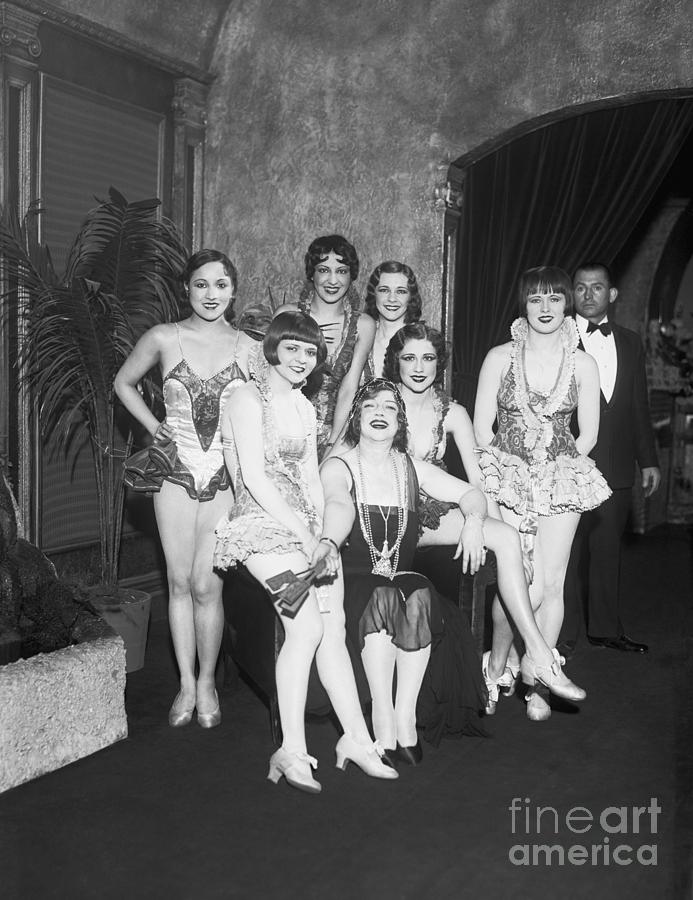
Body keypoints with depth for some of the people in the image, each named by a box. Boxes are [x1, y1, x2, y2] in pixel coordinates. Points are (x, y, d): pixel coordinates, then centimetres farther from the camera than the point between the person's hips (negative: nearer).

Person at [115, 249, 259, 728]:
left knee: (206, 584, -2)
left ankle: (207, 683, 17)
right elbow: (124, 383, 16)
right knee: (180, 581, 4)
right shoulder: (163, 339, 0)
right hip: (175, 468, 1)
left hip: (226, 473, -1)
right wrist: (155, 427, 7)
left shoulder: (250, 349, 0)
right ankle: (186, 684, 18)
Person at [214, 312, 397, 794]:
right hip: (264, 524, -7)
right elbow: (254, 478, -12)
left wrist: (321, 532, 2)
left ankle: (357, 739, 9)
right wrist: (302, 532, -14)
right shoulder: (248, 398, -4)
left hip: (307, 526, 7)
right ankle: (292, 752, -10)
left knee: (335, 630, 0)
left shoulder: (306, 407, 20)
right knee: (308, 627, -19)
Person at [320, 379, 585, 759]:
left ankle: (406, 713, -27)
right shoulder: (337, 467, 3)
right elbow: (338, 505, -20)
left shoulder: (411, 468, 15)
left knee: (420, 597, -31)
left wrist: (473, 519, -11)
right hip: (355, 580, -3)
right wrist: (327, 542, -43)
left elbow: (471, 492, 14)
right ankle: (382, 714, -32)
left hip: (403, 576, 3)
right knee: (383, 597, -36)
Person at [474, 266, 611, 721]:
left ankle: (538, 687, 14)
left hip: (562, 479, 2)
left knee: (552, 584, -2)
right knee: (525, 587, -10)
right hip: (509, 478, -1)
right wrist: (507, 468, -3)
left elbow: (588, 434, 9)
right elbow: (481, 427, 2)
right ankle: (498, 663, 17)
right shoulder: (500, 357, 1)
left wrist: (561, 468, 1)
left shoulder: (583, 364, 5)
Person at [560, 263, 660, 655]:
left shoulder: (630, 342, 13)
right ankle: (564, 634, 14)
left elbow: (639, 407, 16)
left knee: (609, 550, 12)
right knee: (567, 552, 2)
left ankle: (606, 627, 25)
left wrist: (649, 460, 14)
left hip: (617, 468, 4)